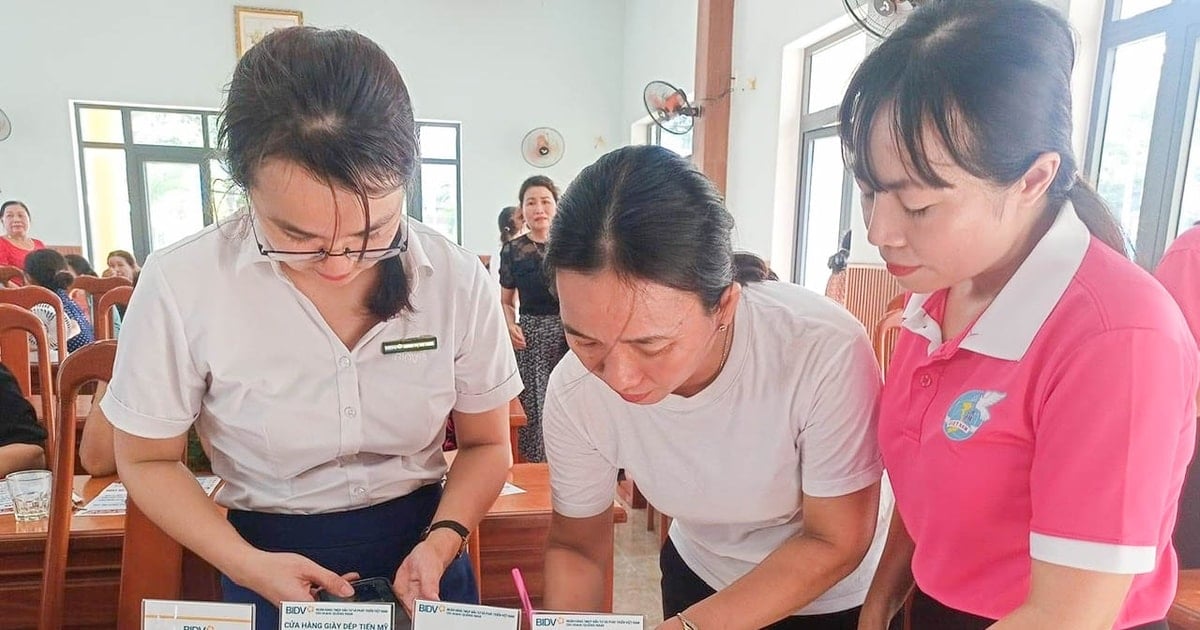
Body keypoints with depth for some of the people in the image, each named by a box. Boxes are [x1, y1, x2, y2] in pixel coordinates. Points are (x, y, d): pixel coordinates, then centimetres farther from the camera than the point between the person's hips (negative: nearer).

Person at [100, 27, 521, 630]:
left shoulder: (458, 281, -16)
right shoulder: (182, 286, -19)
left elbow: (486, 445, -3)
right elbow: (147, 460, -5)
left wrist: (442, 542, -20)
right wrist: (246, 563, -19)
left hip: (421, 557, 2)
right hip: (272, 564, -1)